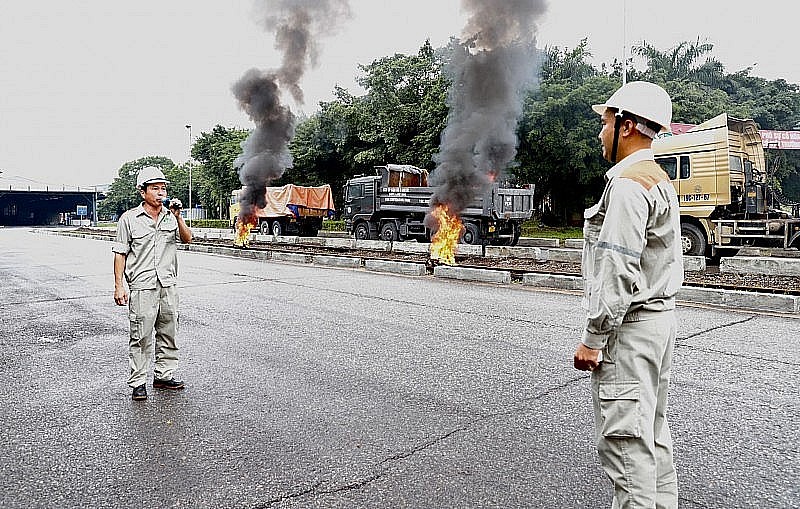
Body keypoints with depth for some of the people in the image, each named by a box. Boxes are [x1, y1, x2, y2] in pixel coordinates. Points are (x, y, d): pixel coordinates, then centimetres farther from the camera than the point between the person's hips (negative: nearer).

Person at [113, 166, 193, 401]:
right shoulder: (129, 219, -2)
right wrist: (119, 286, -5)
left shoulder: (171, 216, 8)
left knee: (169, 333, 11)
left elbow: (187, 239, -2)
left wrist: (177, 217, -15)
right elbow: (120, 254, -1)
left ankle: (164, 375, 25)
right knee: (141, 336, -2)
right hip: (142, 287, -4)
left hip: (168, 285, 4)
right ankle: (138, 383, 9)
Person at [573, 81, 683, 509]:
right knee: (653, 432, 19)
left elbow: (618, 273, -23)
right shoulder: (660, 181, 16)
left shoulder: (627, 185, -17)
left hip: (630, 326, -11)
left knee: (625, 440, -4)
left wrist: (593, 339, -18)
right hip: (660, 317, 11)